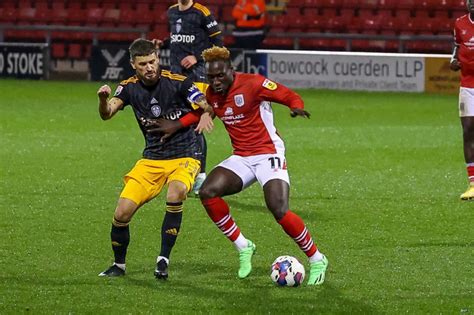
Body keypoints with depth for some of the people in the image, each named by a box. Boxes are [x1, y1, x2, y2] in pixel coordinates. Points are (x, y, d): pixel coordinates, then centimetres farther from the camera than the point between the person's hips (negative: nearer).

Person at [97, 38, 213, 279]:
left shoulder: (177, 82, -14)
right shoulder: (130, 87, -3)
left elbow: (206, 106, -14)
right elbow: (107, 115, -15)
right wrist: (103, 100, -39)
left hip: (184, 156, -3)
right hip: (151, 160, 4)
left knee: (175, 195, -35)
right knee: (122, 214, -7)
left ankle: (163, 260, -21)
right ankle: (118, 266, 19)